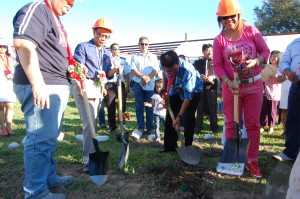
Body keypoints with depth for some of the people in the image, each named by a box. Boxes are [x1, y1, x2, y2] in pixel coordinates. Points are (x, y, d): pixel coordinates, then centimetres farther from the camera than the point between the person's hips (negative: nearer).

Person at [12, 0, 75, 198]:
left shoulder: (55, 18, 24)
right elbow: (23, 44, -22)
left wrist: (74, 70, 20)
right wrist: (38, 84, -27)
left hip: (57, 87, 10)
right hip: (41, 87, -10)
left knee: (50, 137, 16)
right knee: (41, 139, -5)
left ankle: (49, 177, 30)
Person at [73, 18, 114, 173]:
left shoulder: (106, 53, 20)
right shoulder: (83, 47, 1)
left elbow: (107, 74, 17)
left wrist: (114, 70, -5)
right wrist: (80, 88, -21)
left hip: (99, 89, 7)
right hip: (85, 87, -7)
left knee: (93, 123, 12)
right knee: (89, 123, -13)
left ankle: (89, 153, 25)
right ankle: (88, 160, -9)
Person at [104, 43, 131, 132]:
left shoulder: (123, 60, 14)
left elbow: (126, 74, 12)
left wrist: (127, 86, 4)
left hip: (121, 84, 2)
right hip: (110, 84, -2)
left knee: (122, 104, 2)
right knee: (110, 105, 1)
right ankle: (112, 125, 12)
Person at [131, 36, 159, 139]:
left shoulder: (153, 57, 14)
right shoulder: (135, 57, 11)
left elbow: (156, 70, 3)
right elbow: (133, 70, -2)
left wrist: (148, 77, -15)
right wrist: (143, 76, -17)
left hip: (150, 84, 0)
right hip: (138, 84, 0)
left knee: (149, 107, 2)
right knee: (139, 107, 1)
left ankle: (150, 128, 10)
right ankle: (140, 128, 6)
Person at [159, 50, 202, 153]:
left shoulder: (187, 70, -39)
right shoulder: (165, 66, -23)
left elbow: (188, 96, -36)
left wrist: (179, 116, -37)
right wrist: (167, 91, 5)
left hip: (192, 91, -5)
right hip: (176, 91, 5)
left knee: (188, 117, -19)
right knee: (170, 117, 1)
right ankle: (170, 146, 12)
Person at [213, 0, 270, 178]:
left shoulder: (251, 31, -1)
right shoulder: (219, 40, -2)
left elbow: (265, 51, 3)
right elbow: (217, 65, -3)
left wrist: (256, 61, -18)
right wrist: (228, 82, -16)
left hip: (254, 85, 1)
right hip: (231, 87, 0)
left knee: (253, 124, 5)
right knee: (231, 124, 6)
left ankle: (252, 160, 17)